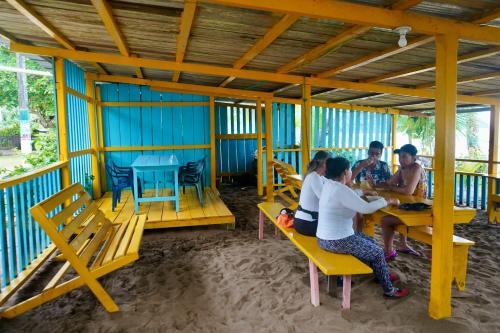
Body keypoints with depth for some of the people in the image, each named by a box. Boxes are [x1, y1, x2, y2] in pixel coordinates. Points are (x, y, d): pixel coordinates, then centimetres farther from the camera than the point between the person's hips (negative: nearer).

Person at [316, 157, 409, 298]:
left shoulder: (329, 184, 4)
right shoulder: (341, 190, -25)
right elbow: (366, 208, -25)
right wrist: (387, 201, -11)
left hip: (325, 238, 9)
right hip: (337, 241, -9)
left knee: (370, 241, 26)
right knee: (378, 252, 10)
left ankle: (381, 274, 44)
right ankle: (389, 290, 28)